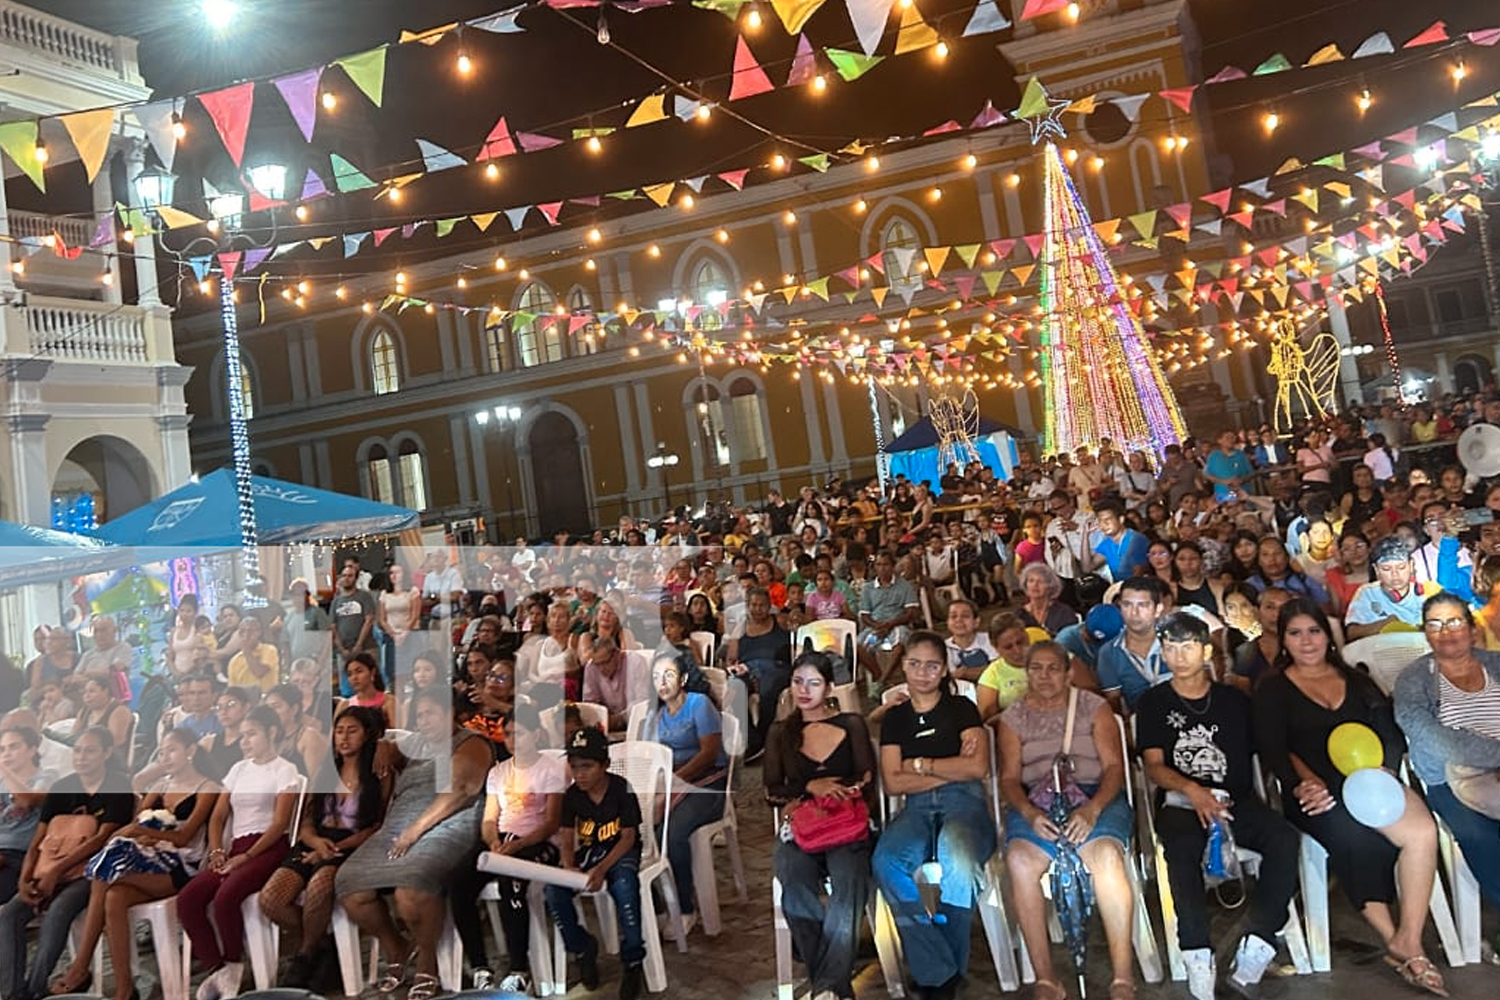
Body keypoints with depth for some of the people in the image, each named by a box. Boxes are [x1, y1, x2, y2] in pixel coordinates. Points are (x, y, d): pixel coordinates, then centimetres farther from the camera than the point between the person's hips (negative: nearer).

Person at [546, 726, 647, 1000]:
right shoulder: (572, 795, -2)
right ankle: (582, 948, 4)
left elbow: (628, 836, -15)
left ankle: (633, 960, -18)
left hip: (621, 851, -4)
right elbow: (566, 837, -2)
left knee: (624, 885, -37)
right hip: (588, 851, 5)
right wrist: (569, 867, -25)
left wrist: (602, 869, -29)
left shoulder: (621, 789, -15)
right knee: (553, 890, -21)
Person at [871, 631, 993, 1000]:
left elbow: (977, 767, -1)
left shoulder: (961, 708, 13)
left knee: (957, 859, -38)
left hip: (964, 803, -2)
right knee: (885, 861, -33)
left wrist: (920, 765, 3)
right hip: (917, 808, 2)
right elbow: (892, 783, 7)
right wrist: (951, 770, 1)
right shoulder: (895, 717, 19)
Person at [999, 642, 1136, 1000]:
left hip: (1096, 796, -1)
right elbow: (1009, 779, 8)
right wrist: (1029, 813, -15)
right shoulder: (1013, 718, 15)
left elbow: (1114, 766, 2)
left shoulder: (1094, 706, 11)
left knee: (1106, 854, -35)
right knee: (1019, 859, -32)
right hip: (1035, 803, 1)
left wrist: (1092, 808, -17)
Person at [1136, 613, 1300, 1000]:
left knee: (1284, 838, -28)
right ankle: (1198, 959, -31)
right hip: (1180, 802, -2)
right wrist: (1191, 790, -18)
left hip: (1235, 800, 2)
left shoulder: (1234, 700, 15)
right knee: (1182, 847, -35)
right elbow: (1153, 765, 2)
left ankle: (1253, 954, -27)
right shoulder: (1154, 702, 10)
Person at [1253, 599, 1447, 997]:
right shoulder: (1272, 690, 13)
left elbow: (1391, 734, 13)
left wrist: (1381, 773, -8)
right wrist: (1303, 784, -18)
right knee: (1353, 833, -33)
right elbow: (1273, 749, 1)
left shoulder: (1355, 681, 23)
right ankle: (1397, 941, -16)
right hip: (1317, 793, -3)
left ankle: (1408, 944, -18)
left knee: (1423, 830, -28)